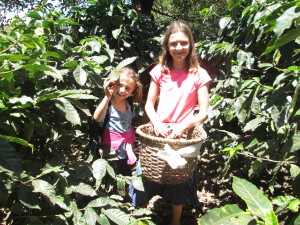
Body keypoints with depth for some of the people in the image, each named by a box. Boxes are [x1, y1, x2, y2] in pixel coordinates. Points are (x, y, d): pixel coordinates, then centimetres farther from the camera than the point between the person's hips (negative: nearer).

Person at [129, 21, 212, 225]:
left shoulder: (199, 75, -7)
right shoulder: (160, 71, 0)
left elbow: (204, 113, -9)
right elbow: (149, 104, 2)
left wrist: (183, 126, -26)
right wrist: (157, 123, -17)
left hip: (183, 136, -1)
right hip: (157, 134, 2)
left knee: (178, 186, 17)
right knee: (145, 178, 10)